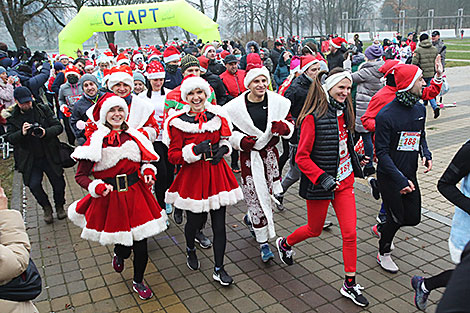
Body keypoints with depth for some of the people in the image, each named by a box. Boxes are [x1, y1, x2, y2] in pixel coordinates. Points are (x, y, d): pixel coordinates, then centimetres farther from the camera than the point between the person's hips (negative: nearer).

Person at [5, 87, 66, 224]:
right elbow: (9, 138, -7)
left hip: (50, 156, 0)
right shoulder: (12, 118, 2)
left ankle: (59, 206, 34)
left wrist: (46, 132, -23)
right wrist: (22, 133, -27)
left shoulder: (43, 109, 0)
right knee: (34, 185, -12)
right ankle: (46, 208, 17)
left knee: (58, 183, 5)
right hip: (30, 160, 0)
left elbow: (58, 126, -4)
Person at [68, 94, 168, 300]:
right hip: (110, 197, -3)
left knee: (141, 243, 5)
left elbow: (145, 161, 19)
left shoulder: (134, 136, 4)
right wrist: (98, 188, -21)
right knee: (123, 246, 6)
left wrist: (148, 172, -2)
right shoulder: (95, 141, -7)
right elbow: (81, 176, -5)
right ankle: (119, 255, 48)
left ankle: (138, 282, 33)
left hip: (136, 193, 3)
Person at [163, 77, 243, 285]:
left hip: (217, 173, 3)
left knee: (219, 225, 4)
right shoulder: (179, 122, -7)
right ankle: (190, 249, 47)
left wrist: (223, 148, -1)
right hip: (193, 176, -2)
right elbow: (173, 156, -7)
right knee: (194, 221, 10)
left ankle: (219, 269, 22)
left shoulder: (217, 116, 4)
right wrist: (195, 150, -22)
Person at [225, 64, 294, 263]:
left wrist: (283, 126, -17)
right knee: (256, 196, -4)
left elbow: (290, 124, 7)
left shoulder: (278, 102, 0)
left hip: (270, 154, 3)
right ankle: (263, 243, 8)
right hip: (249, 156, -3)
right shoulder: (235, 106, -6)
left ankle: (250, 219, 45)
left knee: (266, 193, 12)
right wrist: (241, 140, -17)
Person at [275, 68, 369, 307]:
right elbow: (301, 157, -18)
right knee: (314, 230, 13)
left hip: (344, 181, 6)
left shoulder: (344, 112, 4)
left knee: (350, 233, 5)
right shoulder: (313, 117, -18)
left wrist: (356, 165, 18)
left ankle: (350, 284, 21)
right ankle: (285, 244, 45)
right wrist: (322, 177, -25)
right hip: (320, 185, -6)